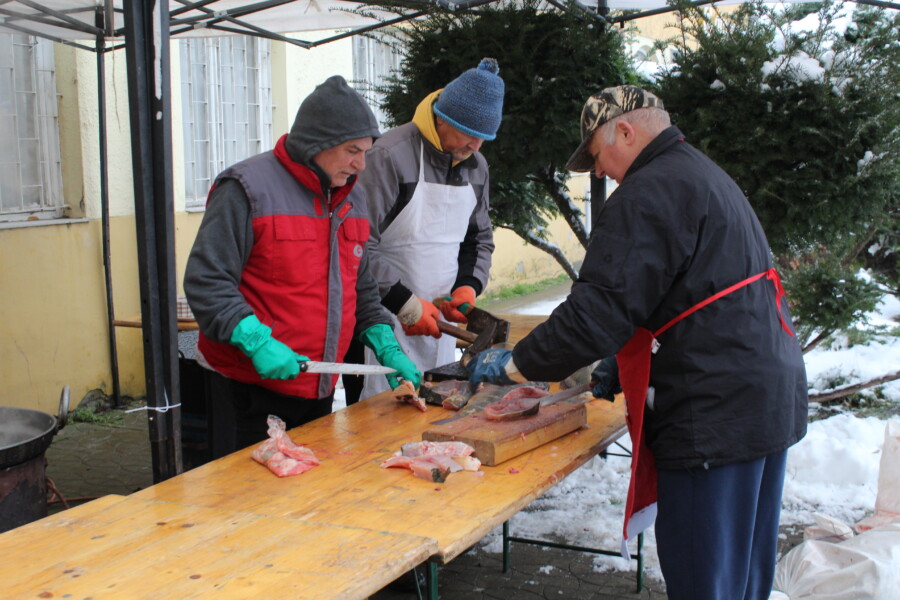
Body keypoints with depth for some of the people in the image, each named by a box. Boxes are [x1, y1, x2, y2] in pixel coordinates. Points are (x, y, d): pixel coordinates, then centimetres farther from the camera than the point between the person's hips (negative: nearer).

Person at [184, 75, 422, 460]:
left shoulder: (351, 197, 12)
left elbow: (361, 288, 19)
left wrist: (386, 347, 6)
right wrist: (256, 342, -26)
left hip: (319, 386, 7)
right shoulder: (249, 189, -12)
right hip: (251, 387, -7)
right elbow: (205, 283, -16)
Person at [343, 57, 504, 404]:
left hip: (439, 322, 7)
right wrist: (405, 303, -18)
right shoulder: (390, 156, -15)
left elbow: (480, 239, 20)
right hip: (383, 326, -7)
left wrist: (468, 286, 1)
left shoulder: (475, 166, 10)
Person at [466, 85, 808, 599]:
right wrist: (626, 365, 21)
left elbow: (597, 310, -20)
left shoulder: (649, 193, -14)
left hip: (715, 417, -10)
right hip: (772, 401, 10)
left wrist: (513, 365, -8)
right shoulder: (705, 176, 19)